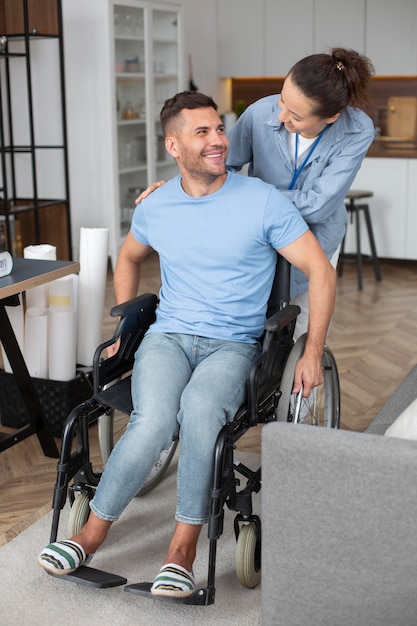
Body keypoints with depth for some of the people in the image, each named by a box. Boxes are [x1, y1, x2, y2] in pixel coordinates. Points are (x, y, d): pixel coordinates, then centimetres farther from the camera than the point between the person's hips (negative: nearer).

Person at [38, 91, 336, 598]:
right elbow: (128, 258, 27)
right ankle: (93, 532, -10)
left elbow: (320, 271, -2)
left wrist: (313, 352, -8)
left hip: (232, 345, -2)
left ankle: (183, 547, -20)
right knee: (154, 421, -31)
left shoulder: (263, 201, -5)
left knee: (199, 408, -37)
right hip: (167, 336, 2)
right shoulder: (155, 208, 6)